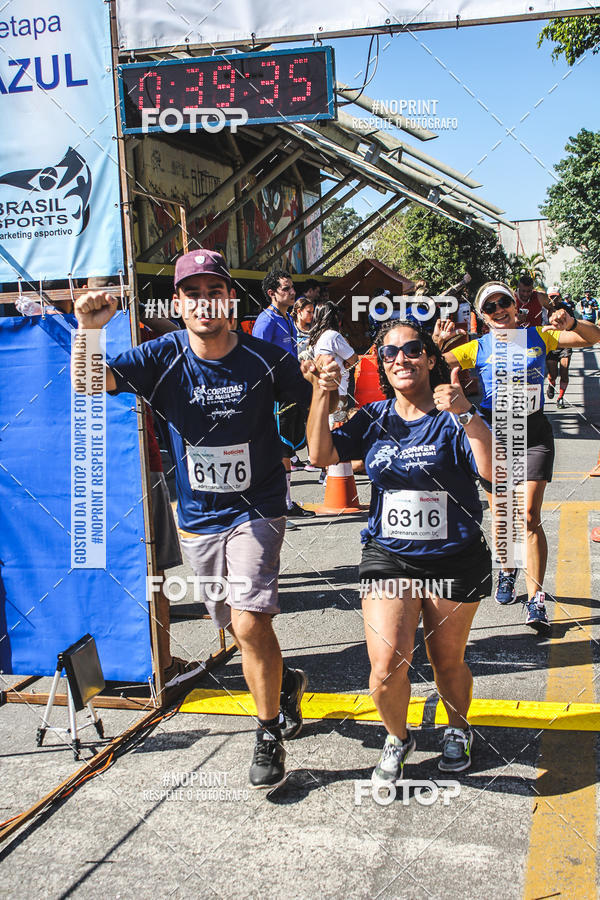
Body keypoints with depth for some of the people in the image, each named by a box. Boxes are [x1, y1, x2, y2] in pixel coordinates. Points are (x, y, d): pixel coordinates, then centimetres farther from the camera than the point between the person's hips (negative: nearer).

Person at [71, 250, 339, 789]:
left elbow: (314, 404, 5)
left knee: (250, 620, -17)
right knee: (236, 626, 15)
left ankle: (270, 736, 3)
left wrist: (327, 387, -17)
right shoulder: (162, 358, -7)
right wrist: (88, 330, -35)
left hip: (257, 508, -3)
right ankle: (284, 684, 44)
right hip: (198, 516, 3)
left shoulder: (266, 359, -9)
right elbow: (87, 383, -18)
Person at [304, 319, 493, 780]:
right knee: (387, 666, -11)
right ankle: (398, 738, 20)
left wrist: (465, 412, -31)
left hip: (454, 560, -1)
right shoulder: (374, 418, 4)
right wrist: (321, 393, -14)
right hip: (388, 556, 2)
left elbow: (494, 470, -21)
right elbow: (321, 455, -6)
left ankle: (458, 730, 47)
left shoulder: (453, 417, -7)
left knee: (448, 663, 15)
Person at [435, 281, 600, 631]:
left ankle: (536, 599, -3)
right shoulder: (477, 348, 3)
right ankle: (507, 572, 36)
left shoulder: (538, 336, 6)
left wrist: (570, 323, -14)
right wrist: (437, 341, -18)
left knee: (530, 518, -7)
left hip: (534, 434, 0)